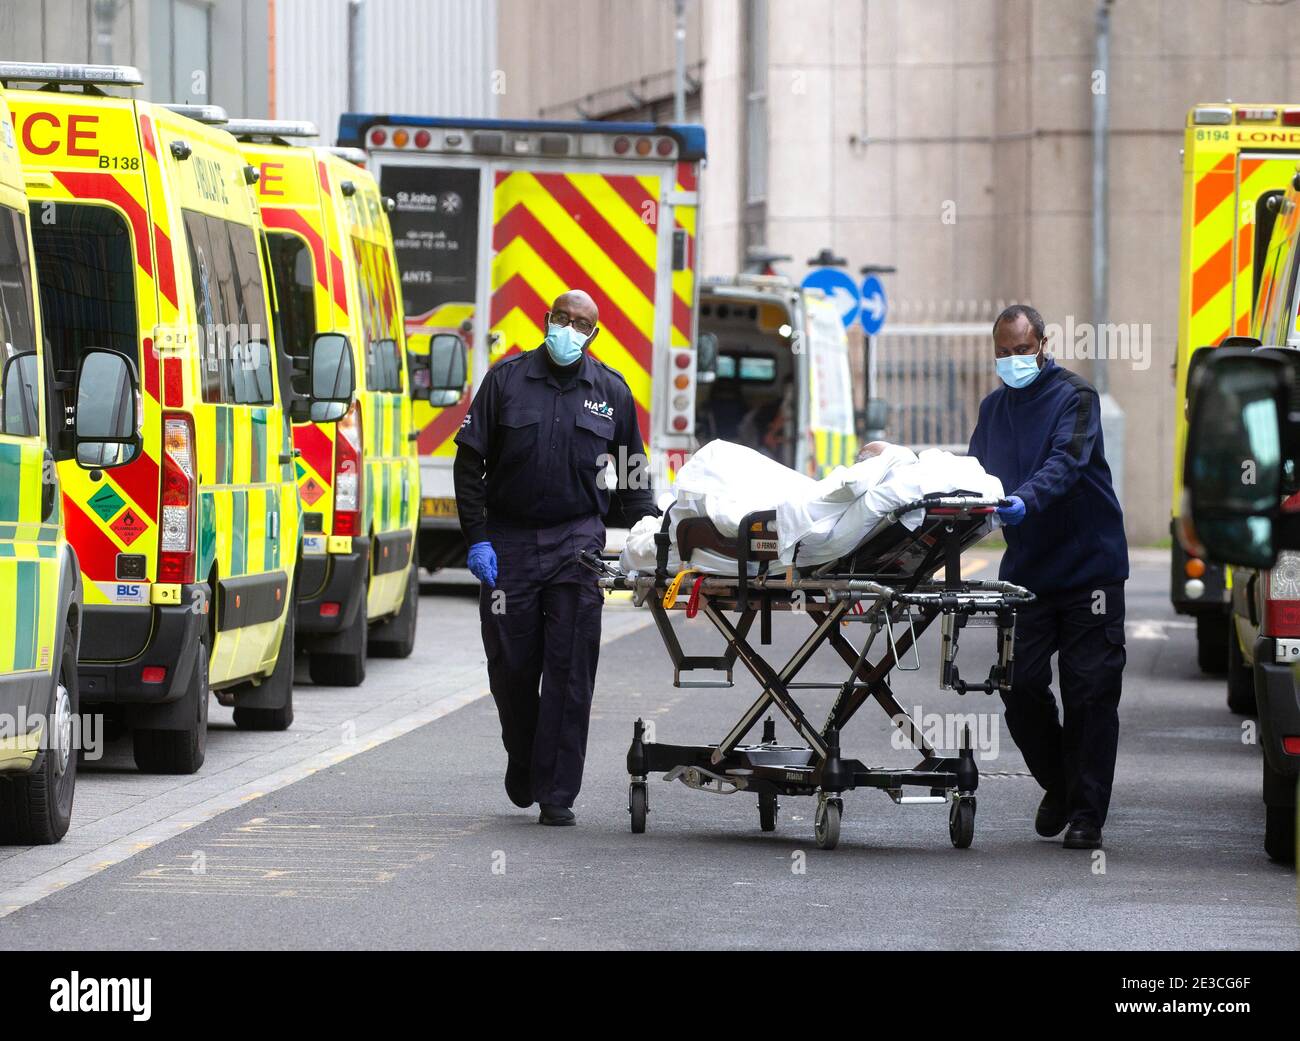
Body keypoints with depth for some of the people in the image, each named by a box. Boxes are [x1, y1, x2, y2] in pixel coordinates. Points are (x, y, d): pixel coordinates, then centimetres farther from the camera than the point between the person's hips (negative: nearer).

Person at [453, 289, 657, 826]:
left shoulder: (611, 390, 8)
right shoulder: (507, 379, 4)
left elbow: (633, 476, 14)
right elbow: (470, 463, 3)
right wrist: (477, 538, -5)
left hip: (577, 541, 0)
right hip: (509, 541, 0)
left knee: (570, 671, -7)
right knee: (511, 666, 3)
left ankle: (556, 793, -4)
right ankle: (522, 763, 28)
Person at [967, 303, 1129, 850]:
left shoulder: (1074, 397, -8)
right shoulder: (994, 408, 13)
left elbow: (1067, 462, -23)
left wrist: (1027, 500, -41)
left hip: (1089, 565, -5)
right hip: (1026, 569, 5)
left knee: (1090, 691, -5)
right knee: (1021, 687, -1)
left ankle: (1085, 814, 0)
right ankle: (1058, 786, 22)